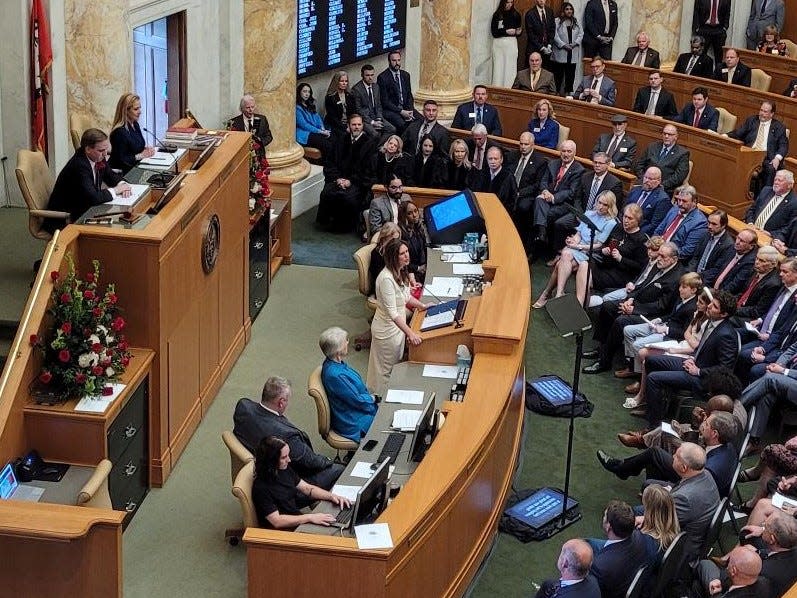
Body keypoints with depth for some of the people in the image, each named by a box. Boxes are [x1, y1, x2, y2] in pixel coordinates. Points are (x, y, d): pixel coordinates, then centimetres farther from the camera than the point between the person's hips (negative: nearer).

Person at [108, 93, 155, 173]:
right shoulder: (119, 132, -20)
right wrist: (141, 155, -17)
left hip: (136, 166, 9)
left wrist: (146, 148, 2)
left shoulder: (135, 125, 8)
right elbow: (120, 160, -19)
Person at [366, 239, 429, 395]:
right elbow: (392, 313, -32)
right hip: (387, 329, -9)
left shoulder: (400, 272, -2)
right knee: (386, 368, 9)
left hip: (398, 324, 9)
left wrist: (421, 306, 9)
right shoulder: (386, 278, -31)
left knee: (396, 364, 23)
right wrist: (410, 333, -33)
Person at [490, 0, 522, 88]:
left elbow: (518, 29, 14)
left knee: (510, 67, -3)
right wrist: (506, 31, -16)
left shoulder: (516, 15, 5)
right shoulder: (497, 15, 0)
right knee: (499, 67, 0)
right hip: (499, 43, -1)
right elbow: (494, 32, -4)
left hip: (511, 42, 1)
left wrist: (518, 32, -9)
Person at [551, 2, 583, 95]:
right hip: (560, 52, -4)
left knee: (570, 74, 5)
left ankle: (568, 91, 11)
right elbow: (555, 35, -10)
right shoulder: (557, 21, -4)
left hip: (573, 53, 4)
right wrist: (564, 45, -15)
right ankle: (556, 91, 5)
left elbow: (581, 34, 10)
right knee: (559, 73, -2)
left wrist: (575, 43, -6)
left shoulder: (576, 22, 13)